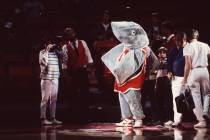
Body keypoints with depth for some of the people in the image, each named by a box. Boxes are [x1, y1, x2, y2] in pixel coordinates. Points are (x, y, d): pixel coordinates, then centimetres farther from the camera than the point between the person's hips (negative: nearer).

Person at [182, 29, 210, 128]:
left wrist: (185, 78, -2)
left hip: (194, 71, -3)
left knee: (196, 96, 2)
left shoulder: (187, 48, -2)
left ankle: (201, 120, 1)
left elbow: (188, 65, -8)